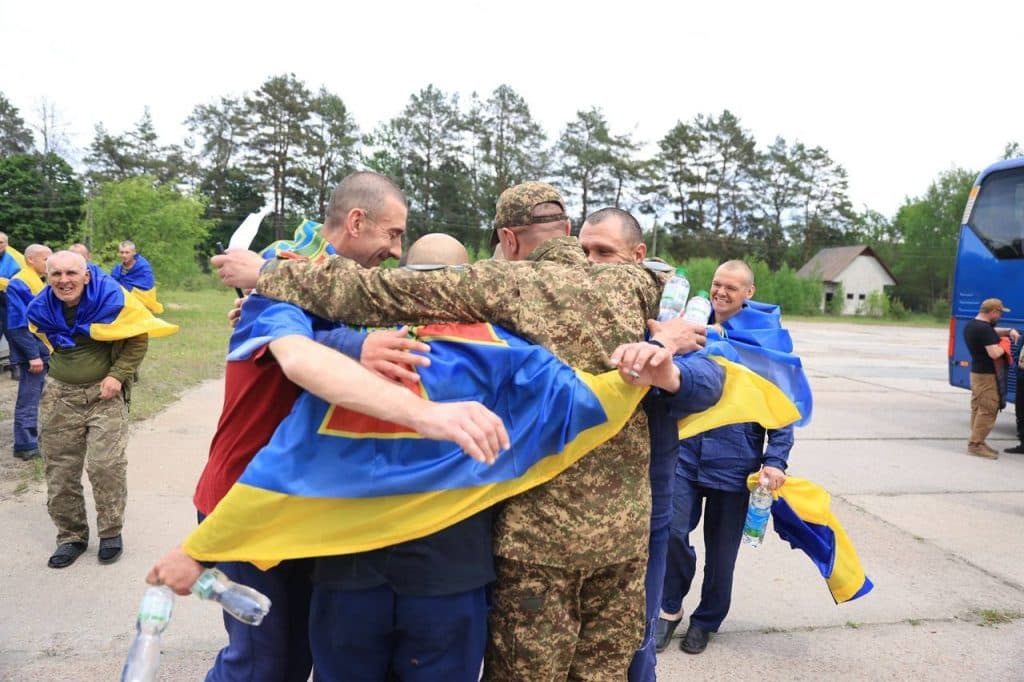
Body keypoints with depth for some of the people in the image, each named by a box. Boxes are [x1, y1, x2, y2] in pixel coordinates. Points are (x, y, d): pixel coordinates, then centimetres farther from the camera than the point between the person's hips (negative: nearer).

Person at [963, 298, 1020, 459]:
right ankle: (975, 444, -7)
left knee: (978, 408, 14)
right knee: (988, 410, -7)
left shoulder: (970, 324, 9)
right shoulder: (984, 329, -22)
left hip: (976, 372, 10)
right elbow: (994, 353, -28)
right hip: (987, 375, -10)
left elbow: (994, 331, 24)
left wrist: (1009, 331, 6)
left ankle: (977, 442, 20)